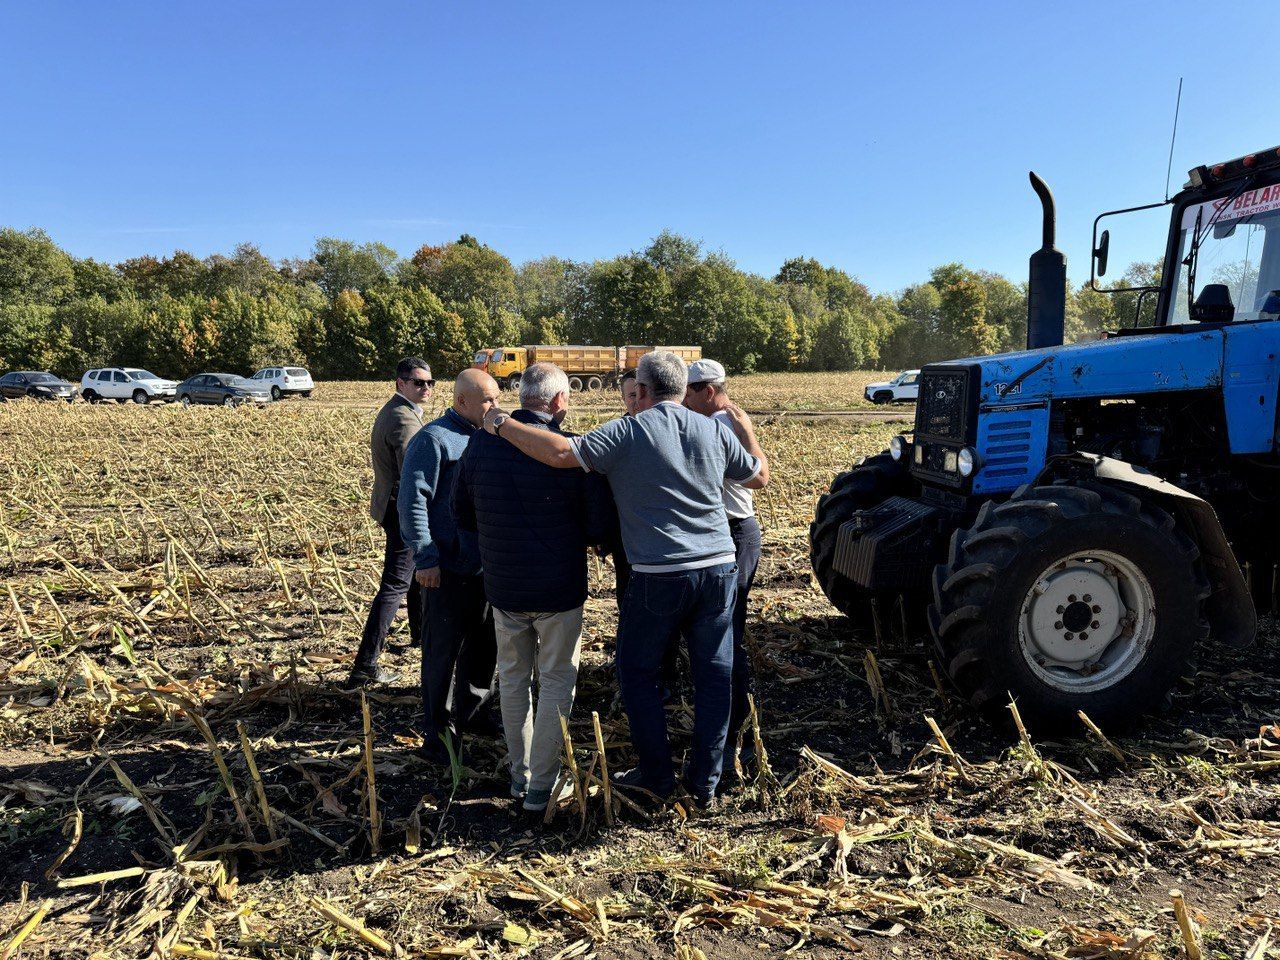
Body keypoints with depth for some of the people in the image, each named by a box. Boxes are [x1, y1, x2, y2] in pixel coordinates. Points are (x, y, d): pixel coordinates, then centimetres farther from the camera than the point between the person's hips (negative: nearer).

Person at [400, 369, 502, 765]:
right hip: (447, 570, -8)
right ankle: (438, 736, 15)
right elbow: (412, 501, -16)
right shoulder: (434, 439, -12)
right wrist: (425, 558, -20)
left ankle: (473, 715, 37)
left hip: (485, 566, 8)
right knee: (442, 653, 2)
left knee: (483, 646, 18)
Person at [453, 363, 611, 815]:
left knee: (513, 677, 21)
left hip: (503, 588, 4)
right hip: (559, 589, -4)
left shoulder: (480, 443, -4)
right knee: (556, 683, 11)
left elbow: (461, 514, 6)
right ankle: (541, 786, 16)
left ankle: (519, 773, 32)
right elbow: (599, 524, -15)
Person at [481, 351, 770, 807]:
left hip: (659, 577, -4)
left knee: (638, 674, 15)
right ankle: (705, 782, 22)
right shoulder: (715, 431, 5)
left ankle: (657, 776, 23)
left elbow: (562, 452, -19)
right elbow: (760, 476, 18)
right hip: (718, 570, 5)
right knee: (714, 675, 14)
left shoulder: (628, 432, -8)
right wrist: (747, 427, 32)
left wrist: (503, 425, -6)